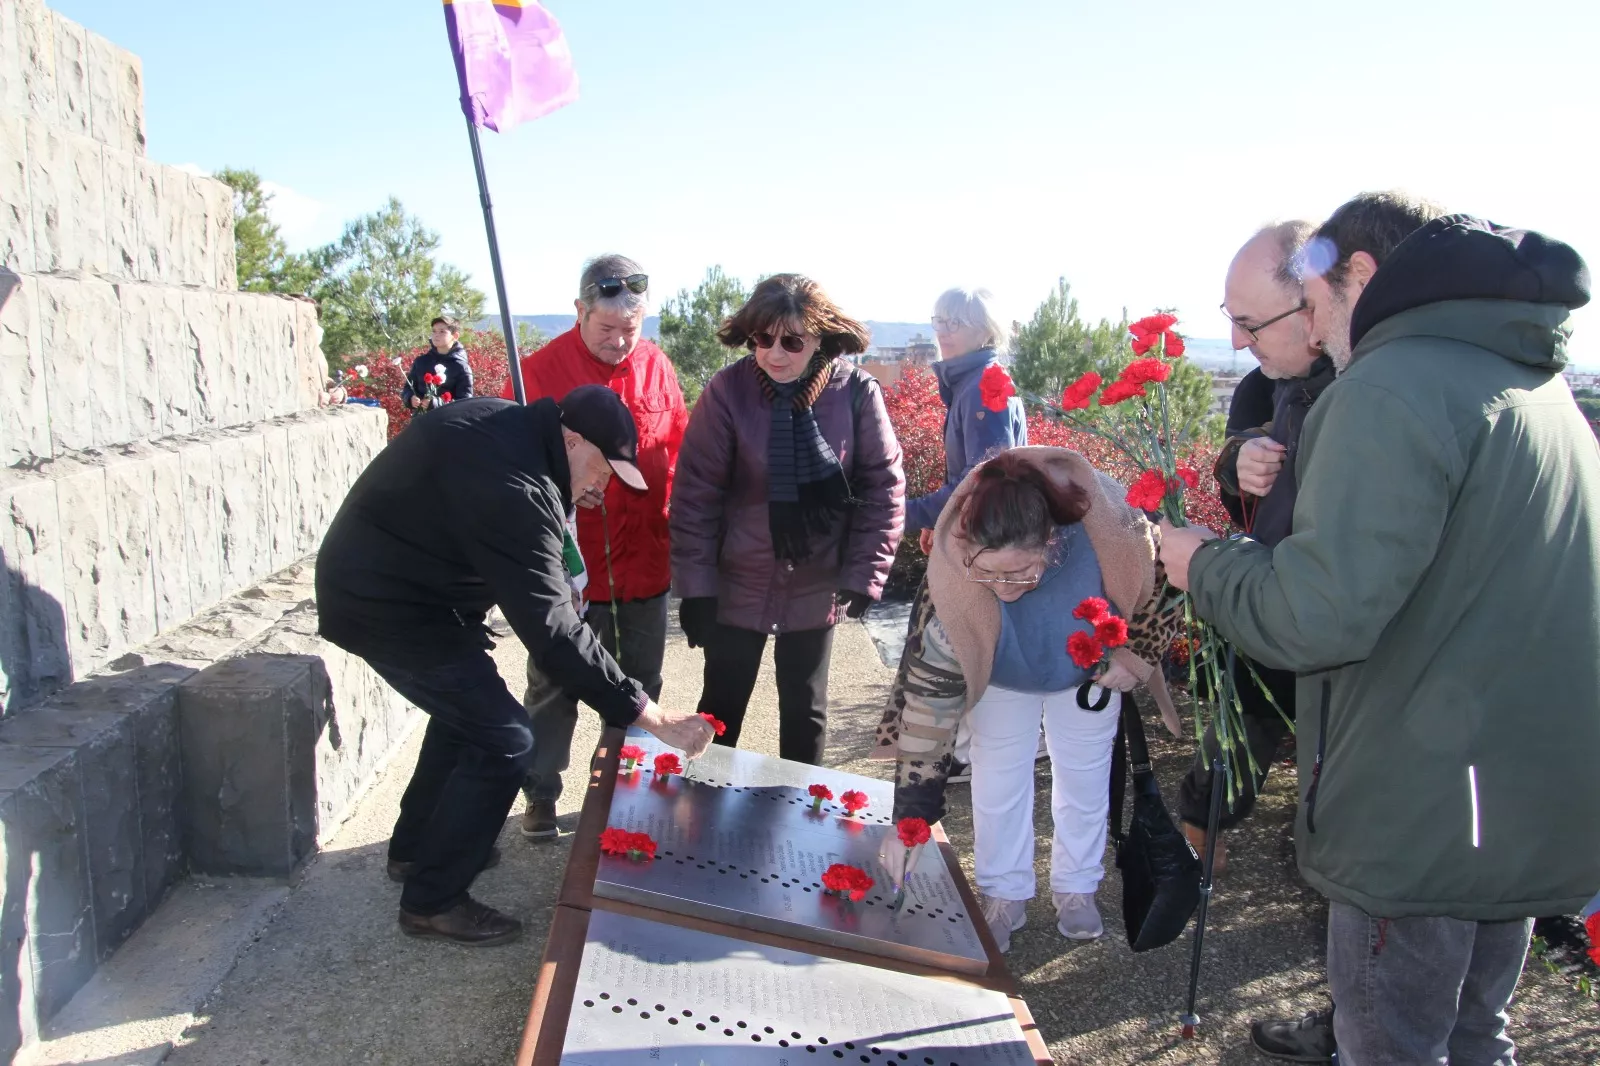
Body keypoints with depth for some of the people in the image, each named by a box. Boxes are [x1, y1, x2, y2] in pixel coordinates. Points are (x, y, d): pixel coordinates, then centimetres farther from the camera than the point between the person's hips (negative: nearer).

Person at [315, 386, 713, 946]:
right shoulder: (513, 484, -31)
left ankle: (414, 848, 41)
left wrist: (566, 497, 0)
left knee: (468, 706, 24)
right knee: (503, 739, -7)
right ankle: (432, 901, 8)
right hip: (386, 606, -10)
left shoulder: (504, 421, 0)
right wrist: (651, 715, -30)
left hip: (374, 580, 10)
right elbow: (551, 627, -33)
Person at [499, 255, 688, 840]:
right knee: (554, 686, 11)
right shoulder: (541, 369, -12)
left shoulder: (656, 365, -1)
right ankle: (541, 796, 29)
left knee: (641, 683, 17)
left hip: (645, 561, 4)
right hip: (571, 564, -3)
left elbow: (680, 452, 8)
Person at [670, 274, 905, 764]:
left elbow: (883, 488, -5)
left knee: (805, 710, 17)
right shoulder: (728, 390, -14)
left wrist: (864, 574, -8)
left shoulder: (857, 392, -12)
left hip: (817, 589, 1)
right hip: (737, 585, -1)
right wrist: (695, 586, -10)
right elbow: (695, 493, -10)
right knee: (721, 706, 14)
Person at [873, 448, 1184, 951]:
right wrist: (908, 819, -37)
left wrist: (1135, 654, -21)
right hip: (999, 680, -1)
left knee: (1085, 776, 15)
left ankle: (1077, 888, 38)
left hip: (1089, 671, 2)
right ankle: (1002, 894, 28)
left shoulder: (1107, 530, -42)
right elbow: (928, 695, -37)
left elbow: (1155, 578, -17)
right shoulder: (954, 587, -42)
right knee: (998, 780, 5)